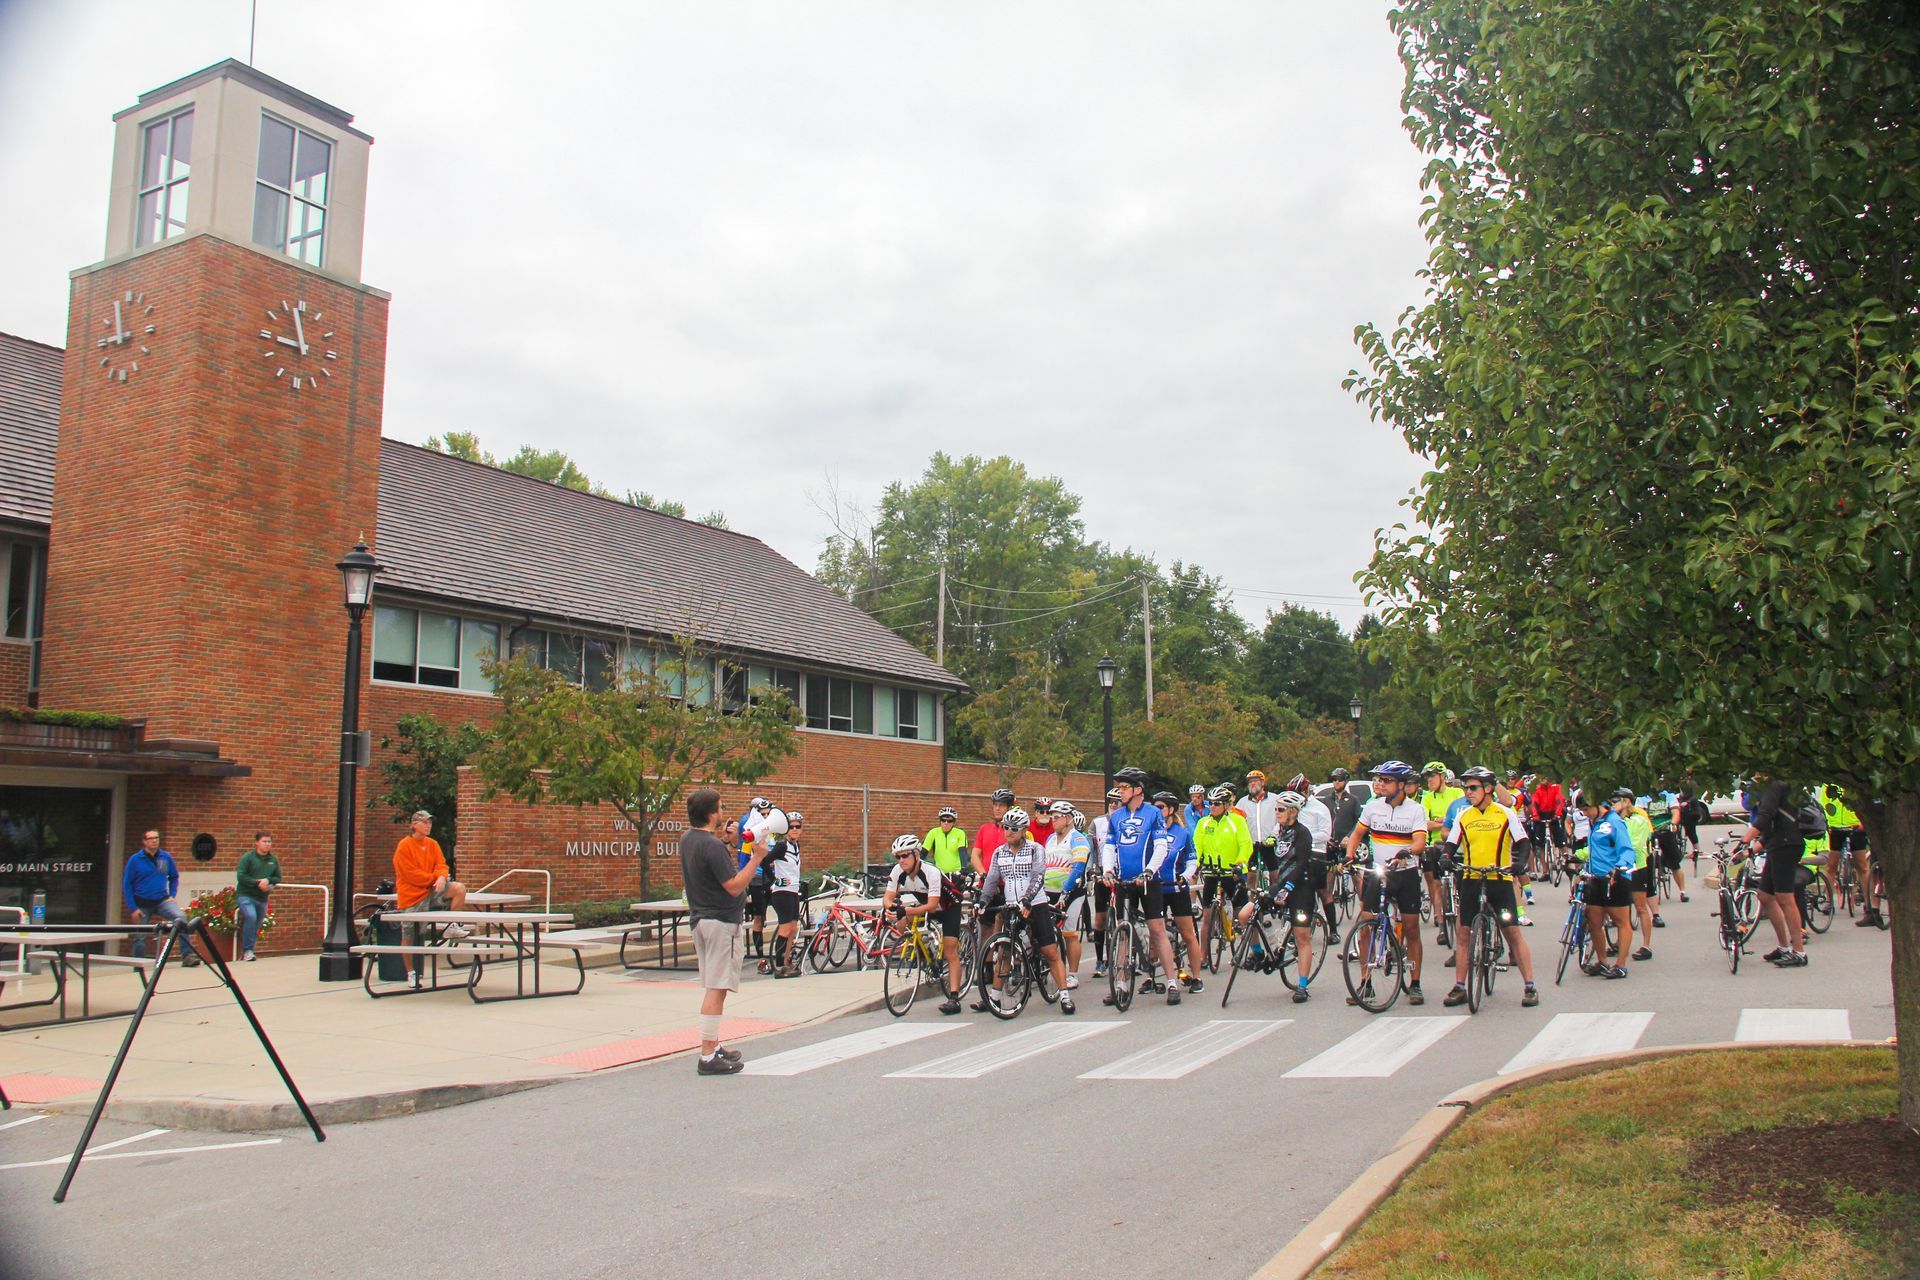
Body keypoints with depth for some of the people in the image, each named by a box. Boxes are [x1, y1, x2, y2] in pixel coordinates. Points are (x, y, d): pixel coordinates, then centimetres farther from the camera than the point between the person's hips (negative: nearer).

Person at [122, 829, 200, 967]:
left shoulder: (166, 857, 2)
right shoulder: (135, 860, -5)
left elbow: (174, 877, 15)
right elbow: (126, 885, -3)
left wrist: (172, 896, 2)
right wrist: (133, 908, -8)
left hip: (162, 901, 1)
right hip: (142, 904, 0)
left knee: (181, 917, -26)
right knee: (140, 938, 7)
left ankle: (187, 955, -25)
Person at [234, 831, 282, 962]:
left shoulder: (273, 860, 9)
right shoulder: (248, 857, -5)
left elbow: (278, 878, 12)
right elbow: (240, 876, -12)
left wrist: (268, 881, -9)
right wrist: (257, 882, -18)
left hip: (262, 898, 5)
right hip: (245, 895, -5)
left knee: (256, 926, 8)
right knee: (251, 916, -28)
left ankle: (245, 954, 22)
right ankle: (247, 950, -18)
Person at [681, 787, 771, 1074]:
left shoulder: (688, 840, 9)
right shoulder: (712, 846, -21)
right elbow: (734, 886, -22)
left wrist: (723, 835, 21)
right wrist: (757, 858, -17)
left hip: (699, 918, 10)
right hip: (721, 921, -10)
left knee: (711, 987, 17)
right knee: (716, 989, -9)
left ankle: (714, 1046, 26)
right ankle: (708, 1057, -9)